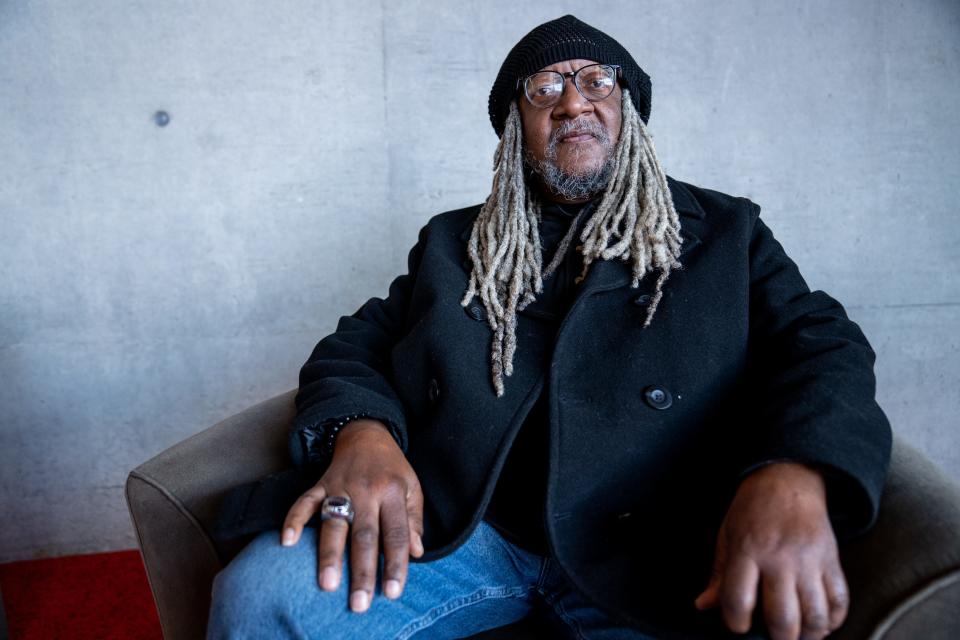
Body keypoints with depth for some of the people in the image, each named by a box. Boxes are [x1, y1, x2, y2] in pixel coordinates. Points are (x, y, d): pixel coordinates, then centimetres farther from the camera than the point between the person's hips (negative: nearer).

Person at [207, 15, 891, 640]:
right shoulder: (452, 242, 19)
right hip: (453, 526, 1)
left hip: (645, 551, 0)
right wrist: (360, 431, -13)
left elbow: (821, 345, 2)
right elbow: (354, 348, 13)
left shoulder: (724, 231, 14)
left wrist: (793, 478, -22)